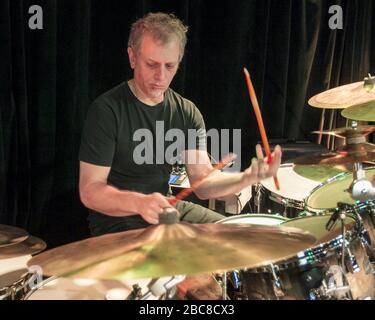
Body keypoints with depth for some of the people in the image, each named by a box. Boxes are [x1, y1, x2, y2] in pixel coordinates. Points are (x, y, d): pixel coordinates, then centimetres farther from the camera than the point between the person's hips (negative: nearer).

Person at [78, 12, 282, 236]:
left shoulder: (186, 112, -1)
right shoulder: (107, 110, -18)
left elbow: (203, 183, -8)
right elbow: (90, 191, -20)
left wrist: (247, 177, -28)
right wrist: (138, 202, -39)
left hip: (169, 209, 6)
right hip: (117, 219, -6)